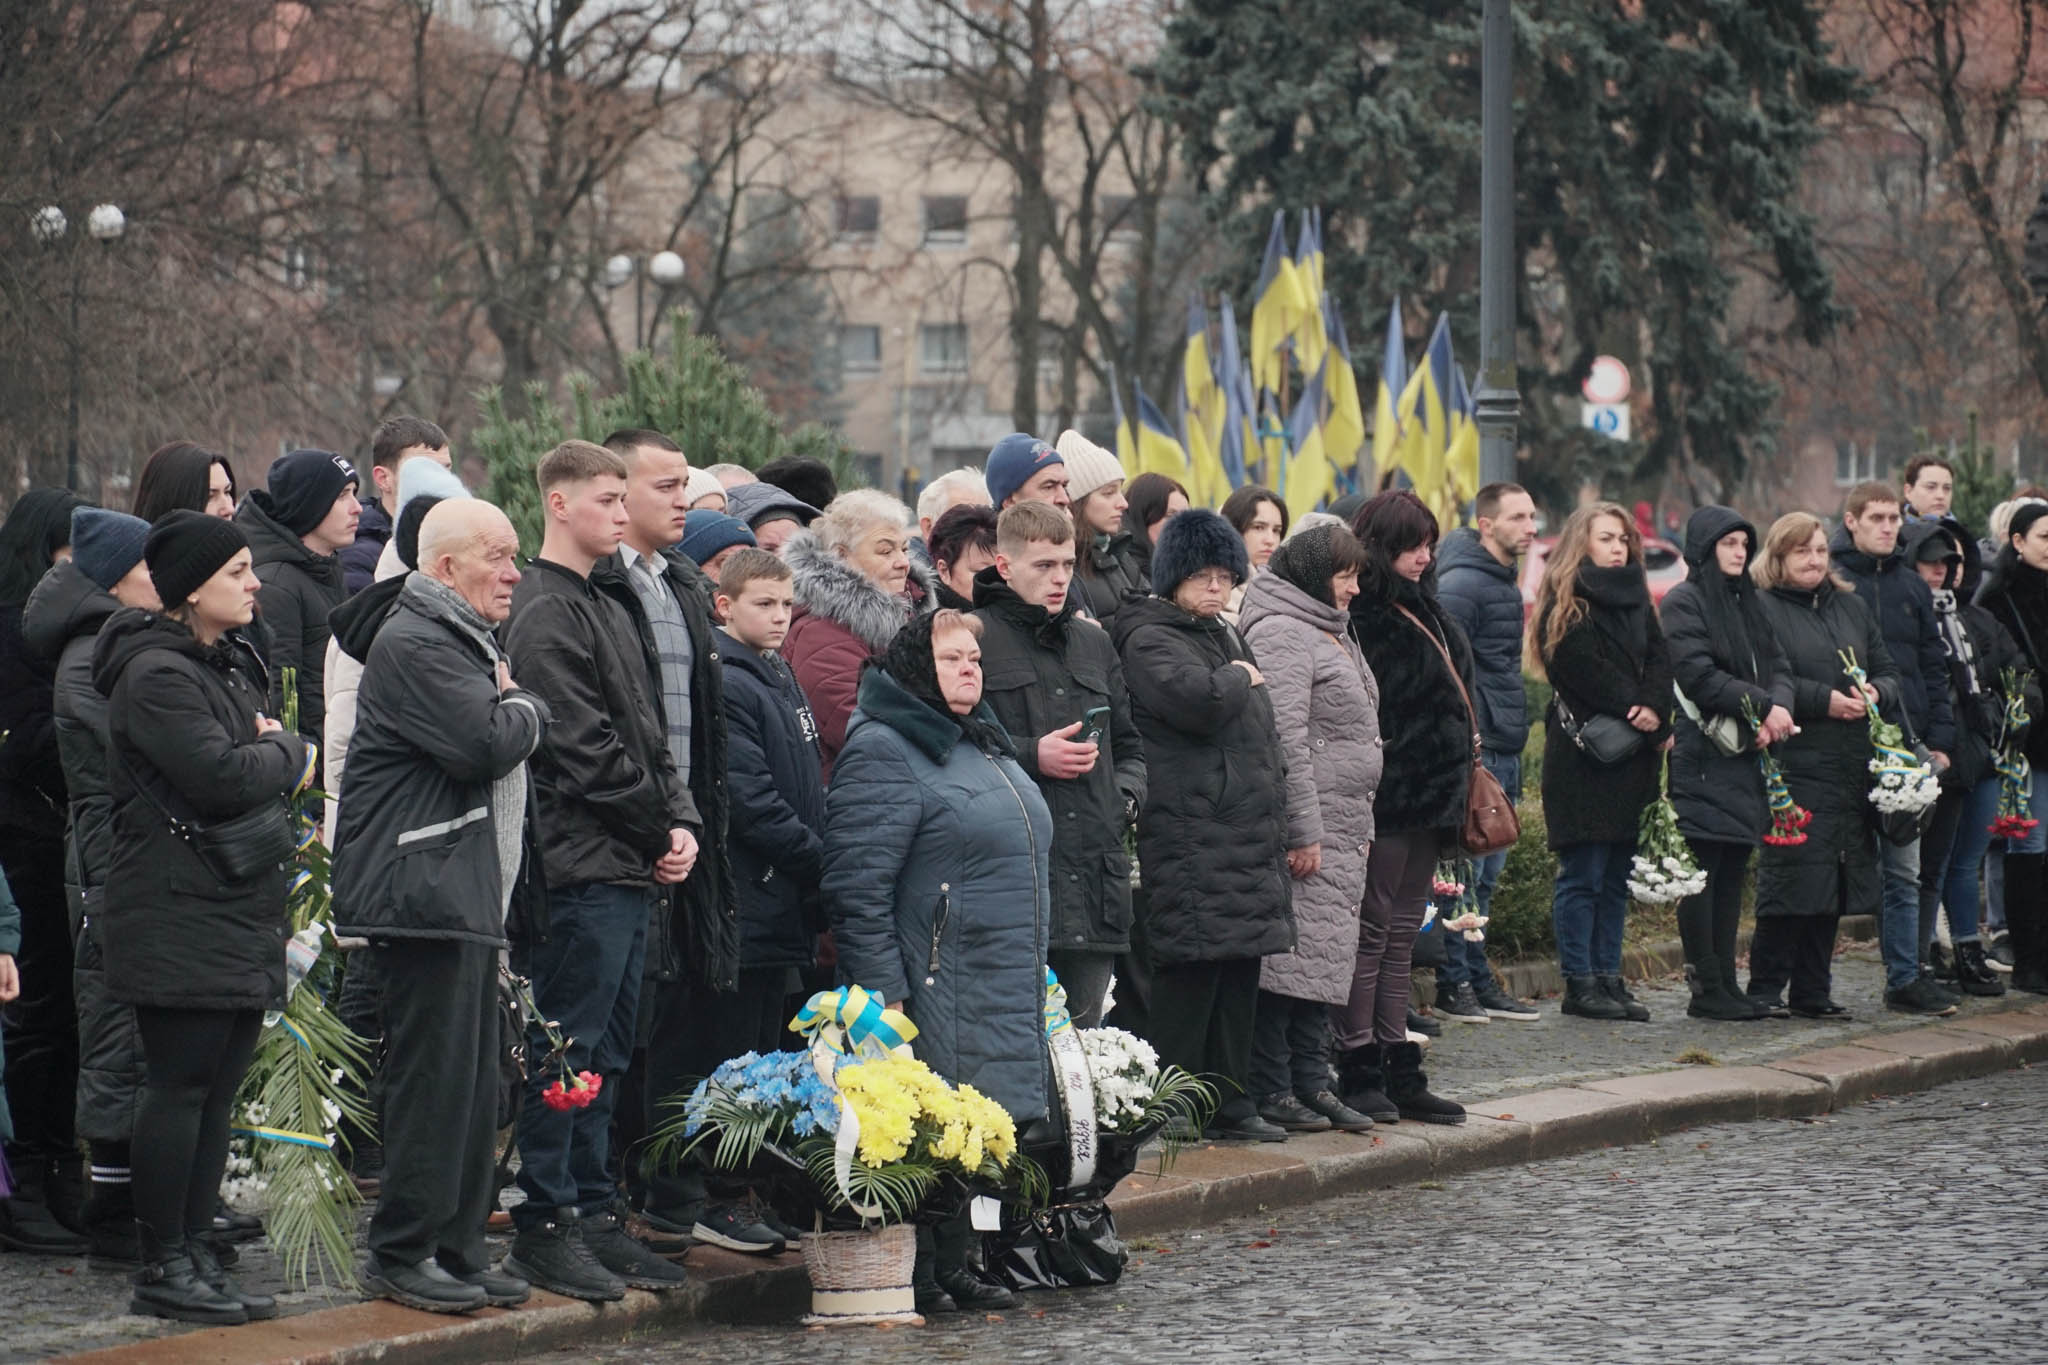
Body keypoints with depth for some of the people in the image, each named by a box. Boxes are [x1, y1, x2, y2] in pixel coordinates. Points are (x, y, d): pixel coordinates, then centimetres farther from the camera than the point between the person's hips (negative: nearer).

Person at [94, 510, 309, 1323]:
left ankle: (195, 1255, 14)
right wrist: (287, 754, -5)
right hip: (177, 914, -9)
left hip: (240, 912, 9)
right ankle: (162, 1268, -2)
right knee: (180, 1086, -7)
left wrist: (273, 753, -1)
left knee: (217, 1090, 9)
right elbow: (219, 774, -24)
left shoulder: (233, 664, 18)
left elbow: (267, 776, 22)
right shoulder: (154, 674, -13)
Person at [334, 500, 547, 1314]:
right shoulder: (413, 644, -13)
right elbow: (488, 743, -20)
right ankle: (402, 1255, -3)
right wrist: (524, 707, -2)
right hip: (422, 896, -11)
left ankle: (456, 1249, 16)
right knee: (433, 1075, -9)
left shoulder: (466, 642, 23)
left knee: (473, 1084, 11)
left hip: (466, 897, 11)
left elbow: (508, 742, 27)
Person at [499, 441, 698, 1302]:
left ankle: (593, 1215, 18)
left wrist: (679, 821, 5)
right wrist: (660, 827, -9)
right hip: (580, 870, -10)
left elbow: (646, 735, 20)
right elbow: (584, 750, -16)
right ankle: (545, 1227, -2)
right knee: (566, 1053, -6)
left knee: (603, 1058, 13)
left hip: (628, 874, 10)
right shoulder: (545, 615, -11)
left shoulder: (606, 610, 19)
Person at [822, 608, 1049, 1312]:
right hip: (937, 988, -9)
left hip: (1005, 991, 9)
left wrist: (1032, 975, 27)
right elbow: (858, 886, -17)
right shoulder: (884, 752, -11)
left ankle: (955, 1267, 15)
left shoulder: (984, 745, 20)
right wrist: (883, 995, -21)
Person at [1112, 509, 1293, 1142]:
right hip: (1192, 835, -9)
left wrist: (1275, 818, 22)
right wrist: (1238, 679, -4)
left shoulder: (1225, 638, 23)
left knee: (1240, 973, 10)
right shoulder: (1151, 639, -7)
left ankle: (1230, 1101, 16)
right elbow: (1198, 700, -25)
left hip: (1247, 835, 9)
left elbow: (1260, 730, 31)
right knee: (1190, 971, -10)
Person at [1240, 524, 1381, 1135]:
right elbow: (1285, 737, -18)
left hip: (1343, 831, 10)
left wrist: (1361, 826, 22)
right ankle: (1271, 1089, -5)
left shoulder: (1334, 633, 21)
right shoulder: (1280, 633, -11)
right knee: (1289, 957, -8)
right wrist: (1303, 831, -21)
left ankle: (1311, 1083, 14)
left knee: (1326, 960, 10)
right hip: (1305, 829, -10)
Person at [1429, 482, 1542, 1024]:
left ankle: (1478, 980, 17)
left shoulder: (1504, 581, 18)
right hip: (1475, 752, -10)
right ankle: (1455, 982, -1)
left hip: (1503, 751, 10)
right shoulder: (1462, 584, -13)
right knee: (1466, 869, -6)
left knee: (1487, 873, 12)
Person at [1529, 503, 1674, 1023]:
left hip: (1632, 754, 7)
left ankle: (1608, 976, 12)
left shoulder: (1635, 599, 18)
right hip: (1582, 757, -7)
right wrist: (1638, 714, -12)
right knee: (1583, 874, -5)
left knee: (1618, 874, 8)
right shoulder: (1565, 604, -4)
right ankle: (1579, 983, -2)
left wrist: (1654, 709, -10)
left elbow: (1659, 659, 8)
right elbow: (1587, 672, -13)